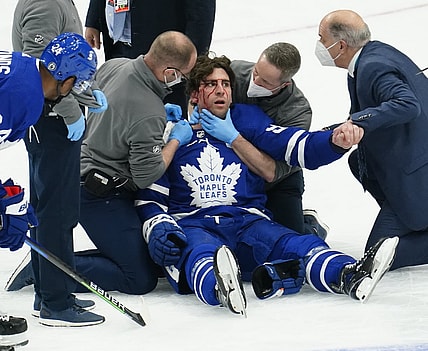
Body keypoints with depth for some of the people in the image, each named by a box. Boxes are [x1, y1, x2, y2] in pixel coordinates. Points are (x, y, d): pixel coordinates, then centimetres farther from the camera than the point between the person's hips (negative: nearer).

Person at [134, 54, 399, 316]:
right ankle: (219, 287, -74)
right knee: (198, 253, -39)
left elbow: (302, 148, 6)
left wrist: (336, 140, -15)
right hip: (192, 225, -3)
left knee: (296, 246, -28)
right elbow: (148, 196, 10)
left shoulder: (248, 119, 18)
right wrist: (158, 229, -12)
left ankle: (350, 275, -57)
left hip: (248, 223, 3)